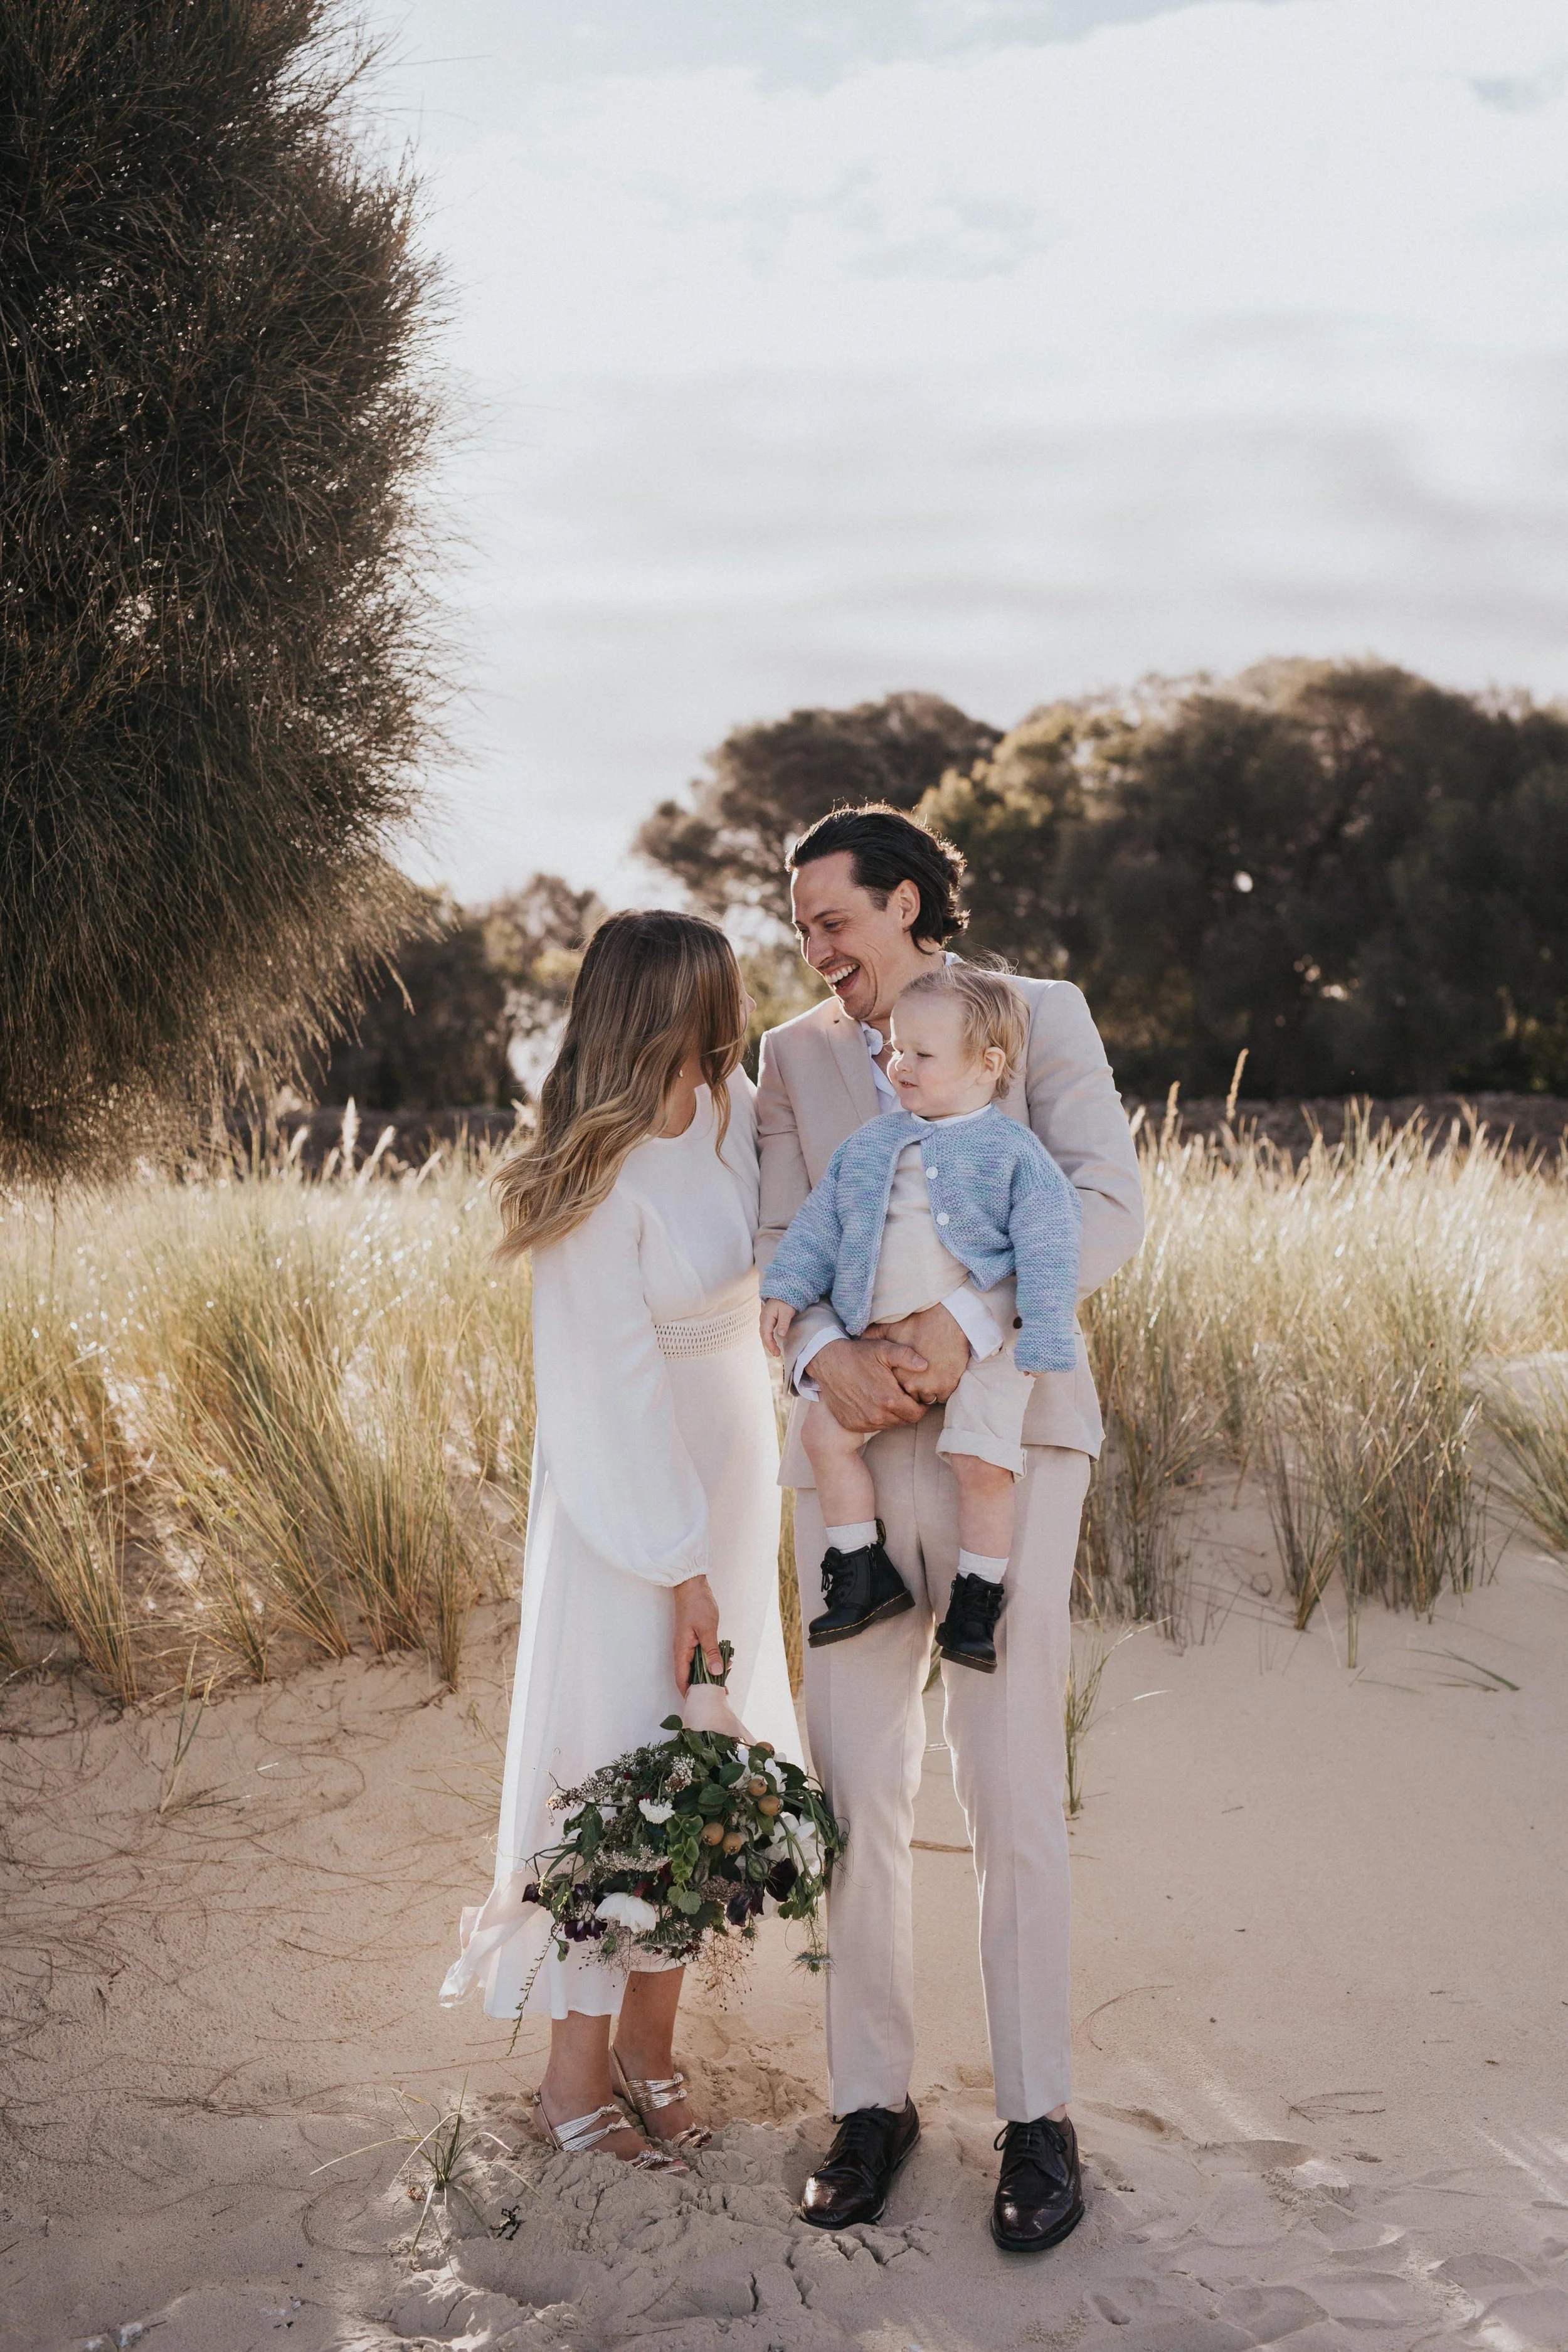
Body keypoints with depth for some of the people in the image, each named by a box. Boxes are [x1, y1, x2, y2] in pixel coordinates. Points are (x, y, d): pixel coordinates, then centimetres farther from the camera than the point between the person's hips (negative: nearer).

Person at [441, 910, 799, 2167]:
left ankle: (651, 2031, 23)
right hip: (630, 1489, -7)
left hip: (733, 1468, 7)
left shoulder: (734, 1110, -2)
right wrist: (680, 1564, -15)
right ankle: (580, 2070, 10)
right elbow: (619, 1387, -19)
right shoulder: (605, 1182, -23)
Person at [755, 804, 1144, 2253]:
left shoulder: (1040, 1016, 5)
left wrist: (968, 1322, -20)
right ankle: (873, 2100, 16)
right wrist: (828, 1351, -15)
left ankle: (1037, 2118, 9)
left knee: (1012, 1794, -2)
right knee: (857, 1789, 4)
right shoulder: (796, 1058, 15)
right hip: (850, 1446, 3)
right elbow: (783, 1245, 7)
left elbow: (1109, 1206, -7)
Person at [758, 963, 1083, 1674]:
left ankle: (977, 1598, 3)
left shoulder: (1013, 1152, -4)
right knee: (825, 1431, -2)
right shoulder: (870, 1144, 10)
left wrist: (1041, 1343, -13)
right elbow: (820, 1221, 15)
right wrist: (786, 1291, 6)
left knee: (983, 1458, -16)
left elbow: (1047, 1251, -7)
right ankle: (864, 1574, 11)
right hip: (878, 1337, 5)